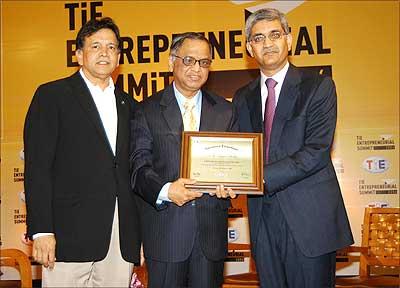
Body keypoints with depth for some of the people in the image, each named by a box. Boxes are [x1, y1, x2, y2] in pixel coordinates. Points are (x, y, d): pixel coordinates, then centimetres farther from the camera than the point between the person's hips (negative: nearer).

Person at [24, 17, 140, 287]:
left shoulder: (127, 103, 16)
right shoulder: (52, 95, 1)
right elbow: (37, 167, -6)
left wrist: (137, 232, 11)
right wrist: (42, 231, -13)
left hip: (122, 235, 5)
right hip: (71, 232, -4)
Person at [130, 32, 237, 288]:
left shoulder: (225, 111, 11)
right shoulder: (148, 110, 2)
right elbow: (139, 165, -5)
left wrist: (228, 185, -12)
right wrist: (165, 190, -23)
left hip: (211, 229, 2)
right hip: (165, 229, -2)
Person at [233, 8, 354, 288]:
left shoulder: (318, 86, -3)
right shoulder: (242, 98, 13)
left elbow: (317, 151, -14)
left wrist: (261, 177, -21)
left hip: (309, 218, -4)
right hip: (263, 216, 4)